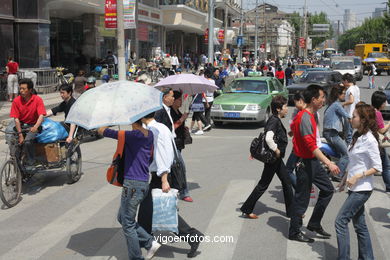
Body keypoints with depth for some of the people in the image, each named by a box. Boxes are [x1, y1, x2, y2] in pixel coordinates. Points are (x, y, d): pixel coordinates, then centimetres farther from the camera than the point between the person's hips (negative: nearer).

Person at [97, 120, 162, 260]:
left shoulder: (132, 135, -17)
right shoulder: (149, 134, 6)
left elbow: (101, 131, -12)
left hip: (132, 184, -8)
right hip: (144, 183, 8)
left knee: (127, 224, 5)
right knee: (122, 217, 22)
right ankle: (150, 242, 20)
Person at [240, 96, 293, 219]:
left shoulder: (276, 120, 11)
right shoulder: (274, 121, -20)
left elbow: (265, 136, 18)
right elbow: (268, 138, -36)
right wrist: (276, 150, -23)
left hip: (277, 158, 10)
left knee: (287, 182, 15)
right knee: (263, 184, 0)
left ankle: (291, 211, 25)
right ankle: (246, 209, 10)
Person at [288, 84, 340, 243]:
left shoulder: (310, 115, 9)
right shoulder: (305, 118, -22)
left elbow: (293, 126, 24)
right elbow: (312, 145, -30)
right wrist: (329, 163, -35)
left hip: (313, 161, 10)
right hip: (305, 163, -10)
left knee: (327, 189, 14)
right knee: (302, 198, 0)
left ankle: (314, 224, 24)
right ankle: (294, 232, 14)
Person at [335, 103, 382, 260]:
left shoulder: (369, 140, -17)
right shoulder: (358, 136, 10)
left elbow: (377, 167, -17)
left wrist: (357, 176, -22)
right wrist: (346, 177, 16)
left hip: (362, 189, -9)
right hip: (355, 188, 9)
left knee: (340, 221, -9)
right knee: (359, 224, 14)